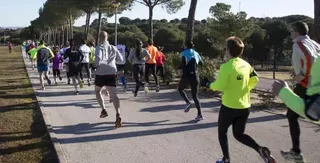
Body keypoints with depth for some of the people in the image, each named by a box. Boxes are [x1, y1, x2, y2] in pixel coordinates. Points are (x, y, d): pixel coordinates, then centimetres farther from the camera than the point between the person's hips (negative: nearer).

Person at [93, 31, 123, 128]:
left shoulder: (99, 48, -5)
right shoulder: (113, 48, 10)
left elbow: (98, 59, -22)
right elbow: (121, 59, 17)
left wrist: (95, 65, -3)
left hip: (101, 73, -3)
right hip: (112, 73, 3)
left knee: (97, 91, 24)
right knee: (114, 95, -8)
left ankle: (103, 110, 13)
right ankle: (118, 115, -27)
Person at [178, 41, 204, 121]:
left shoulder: (184, 52, -3)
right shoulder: (196, 53, 12)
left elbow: (184, 63, -19)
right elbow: (201, 63, 24)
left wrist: (180, 67, 0)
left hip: (186, 75, -4)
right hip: (195, 76, 4)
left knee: (180, 89, 24)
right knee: (195, 96, 8)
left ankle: (188, 102, -1)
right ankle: (200, 114, -5)